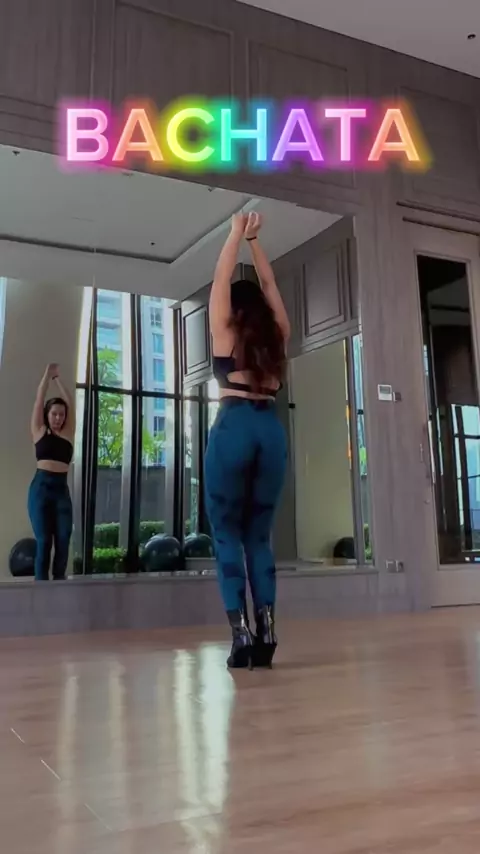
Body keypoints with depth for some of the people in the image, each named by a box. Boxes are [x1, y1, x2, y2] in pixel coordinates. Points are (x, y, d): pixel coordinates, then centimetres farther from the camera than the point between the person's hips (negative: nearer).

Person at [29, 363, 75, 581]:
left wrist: (58, 378, 21)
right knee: (43, 540, -5)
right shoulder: (39, 432, 8)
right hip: (41, 487, -3)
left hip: (62, 489, 3)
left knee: (63, 540, -2)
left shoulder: (68, 433, 13)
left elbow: (69, 402, 15)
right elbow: (39, 399, 8)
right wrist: (47, 374, 15)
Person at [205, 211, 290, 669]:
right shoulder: (278, 334, 15)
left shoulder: (225, 332, 7)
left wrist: (237, 235, 25)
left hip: (233, 427, -4)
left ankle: (241, 634, -8)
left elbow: (221, 278, 15)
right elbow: (268, 285, 27)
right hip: (271, 430, 4)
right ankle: (266, 630, 0)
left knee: (227, 533, 1)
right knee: (258, 533, 10)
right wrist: (254, 240, 31)